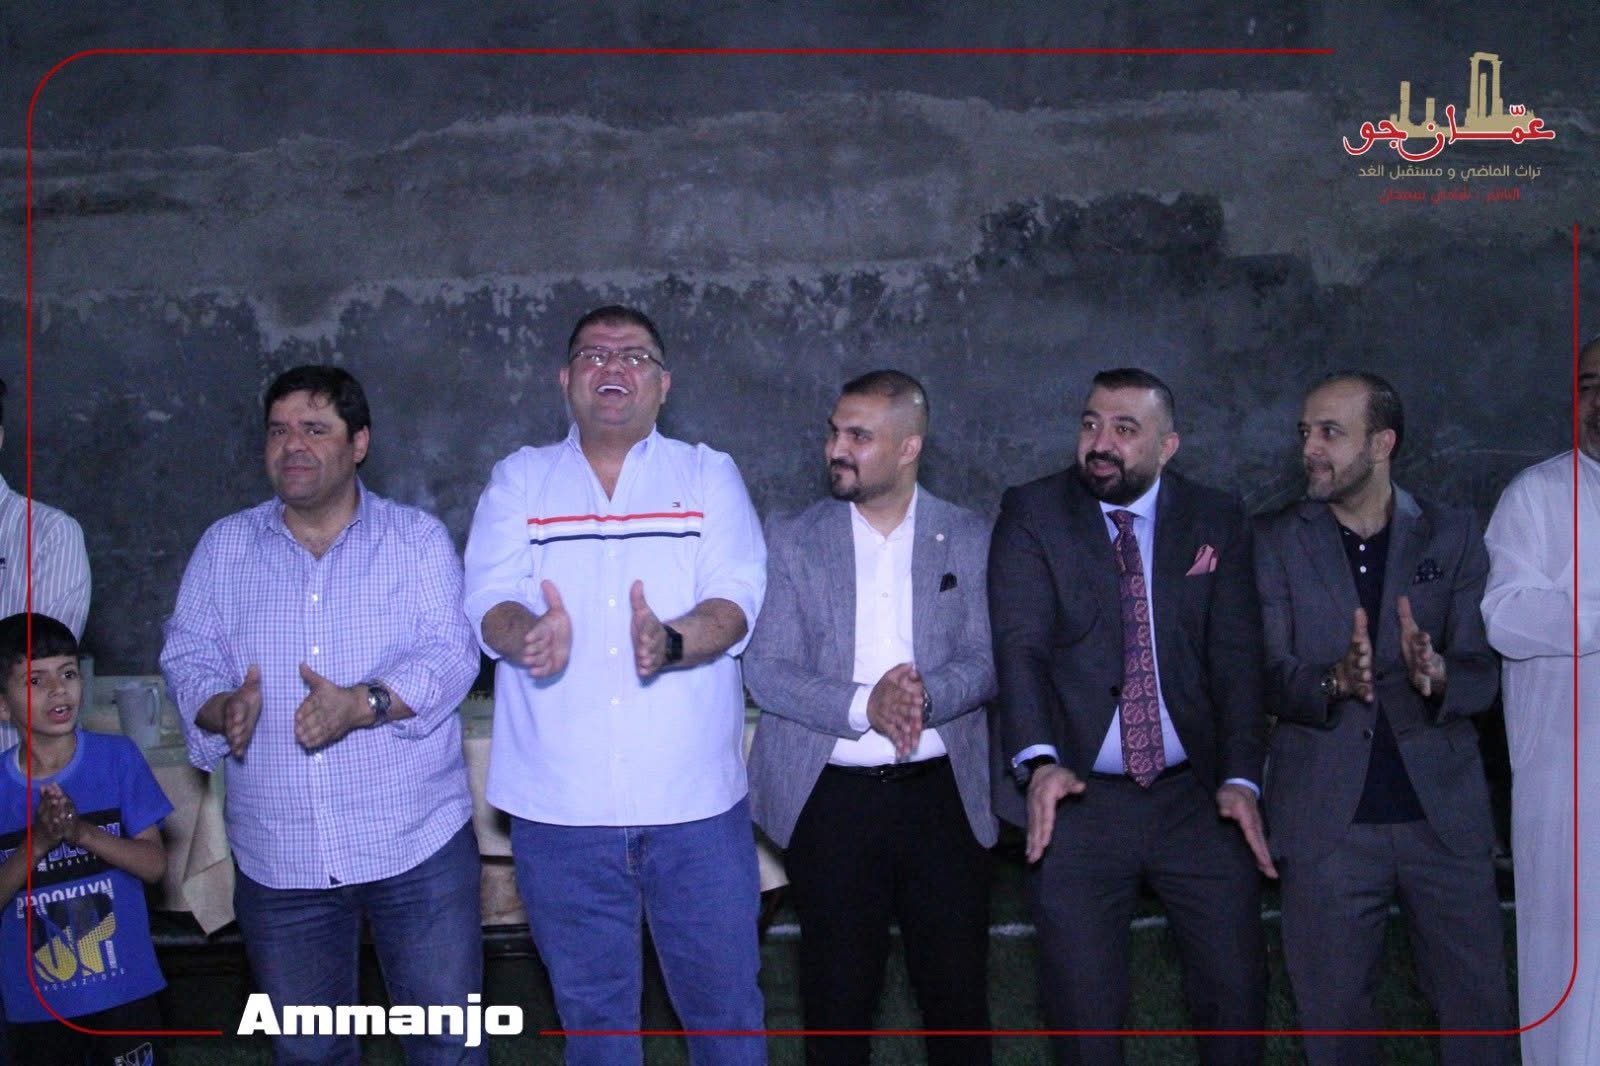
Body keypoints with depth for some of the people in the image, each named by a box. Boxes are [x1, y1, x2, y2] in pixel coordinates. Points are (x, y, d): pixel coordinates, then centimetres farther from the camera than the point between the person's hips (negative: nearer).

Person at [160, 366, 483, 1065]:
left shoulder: (417, 538, 1)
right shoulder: (224, 547, 9)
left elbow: (451, 655, -9)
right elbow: (188, 656, 4)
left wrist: (364, 705, -26)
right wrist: (221, 708, -18)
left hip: (417, 847, -2)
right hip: (279, 856, 3)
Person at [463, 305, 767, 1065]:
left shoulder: (708, 476, 7)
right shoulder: (518, 481, 9)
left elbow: (738, 600, -5)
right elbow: (487, 601, -3)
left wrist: (671, 642, -27)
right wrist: (527, 633, -27)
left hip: (695, 801, 0)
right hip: (559, 803, 1)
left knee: (724, 1000, 7)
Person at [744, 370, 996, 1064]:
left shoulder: (970, 540, 5)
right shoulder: (791, 542, 3)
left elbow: (987, 661, 0)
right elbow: (765, 669, -5)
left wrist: (925, 698, -21)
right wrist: (865, 706, -19)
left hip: (941, 793, 1)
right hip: (830, 798, 0)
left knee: (958, 993, 6)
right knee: (836, 999, 7)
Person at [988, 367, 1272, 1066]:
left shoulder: (1217, 522, 5)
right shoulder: (1031, 515, -1)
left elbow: (1237, 656, 0)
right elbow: (1019, 645, -12)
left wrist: (1240, 777, -13)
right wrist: (1039, 762, -28)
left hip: (1196, 794, 2)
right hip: (1077, 798, -1)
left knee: (1237, 988, 6)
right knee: (1082, 1007, 5)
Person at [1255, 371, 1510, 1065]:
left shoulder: (1451, 537, 6)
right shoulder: (1276, 543, 4)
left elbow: (1482, 675, 0)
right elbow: (1268, 675, -5)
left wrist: (1438, 675, -23)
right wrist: (1333, 682, -26)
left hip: (1445, 816, 1)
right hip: (1327, 819, 0)